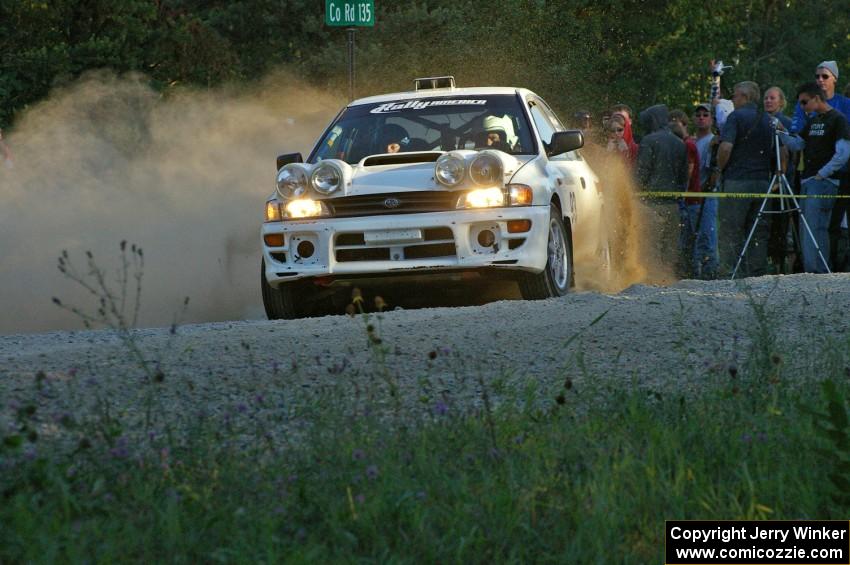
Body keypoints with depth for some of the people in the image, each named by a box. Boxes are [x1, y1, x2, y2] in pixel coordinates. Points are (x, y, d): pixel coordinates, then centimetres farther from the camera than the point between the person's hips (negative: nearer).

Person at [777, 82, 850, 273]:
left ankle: (818, 271, -17)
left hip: (824, 183, -9)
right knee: (804, 231, 7)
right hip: (807, 182, 9)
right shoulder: (813, 121, 18)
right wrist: (782, 133, 5)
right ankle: (809, 271, 9)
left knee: (815, 228, -15)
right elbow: (797, 144, 23)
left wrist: (821, 174, -14)